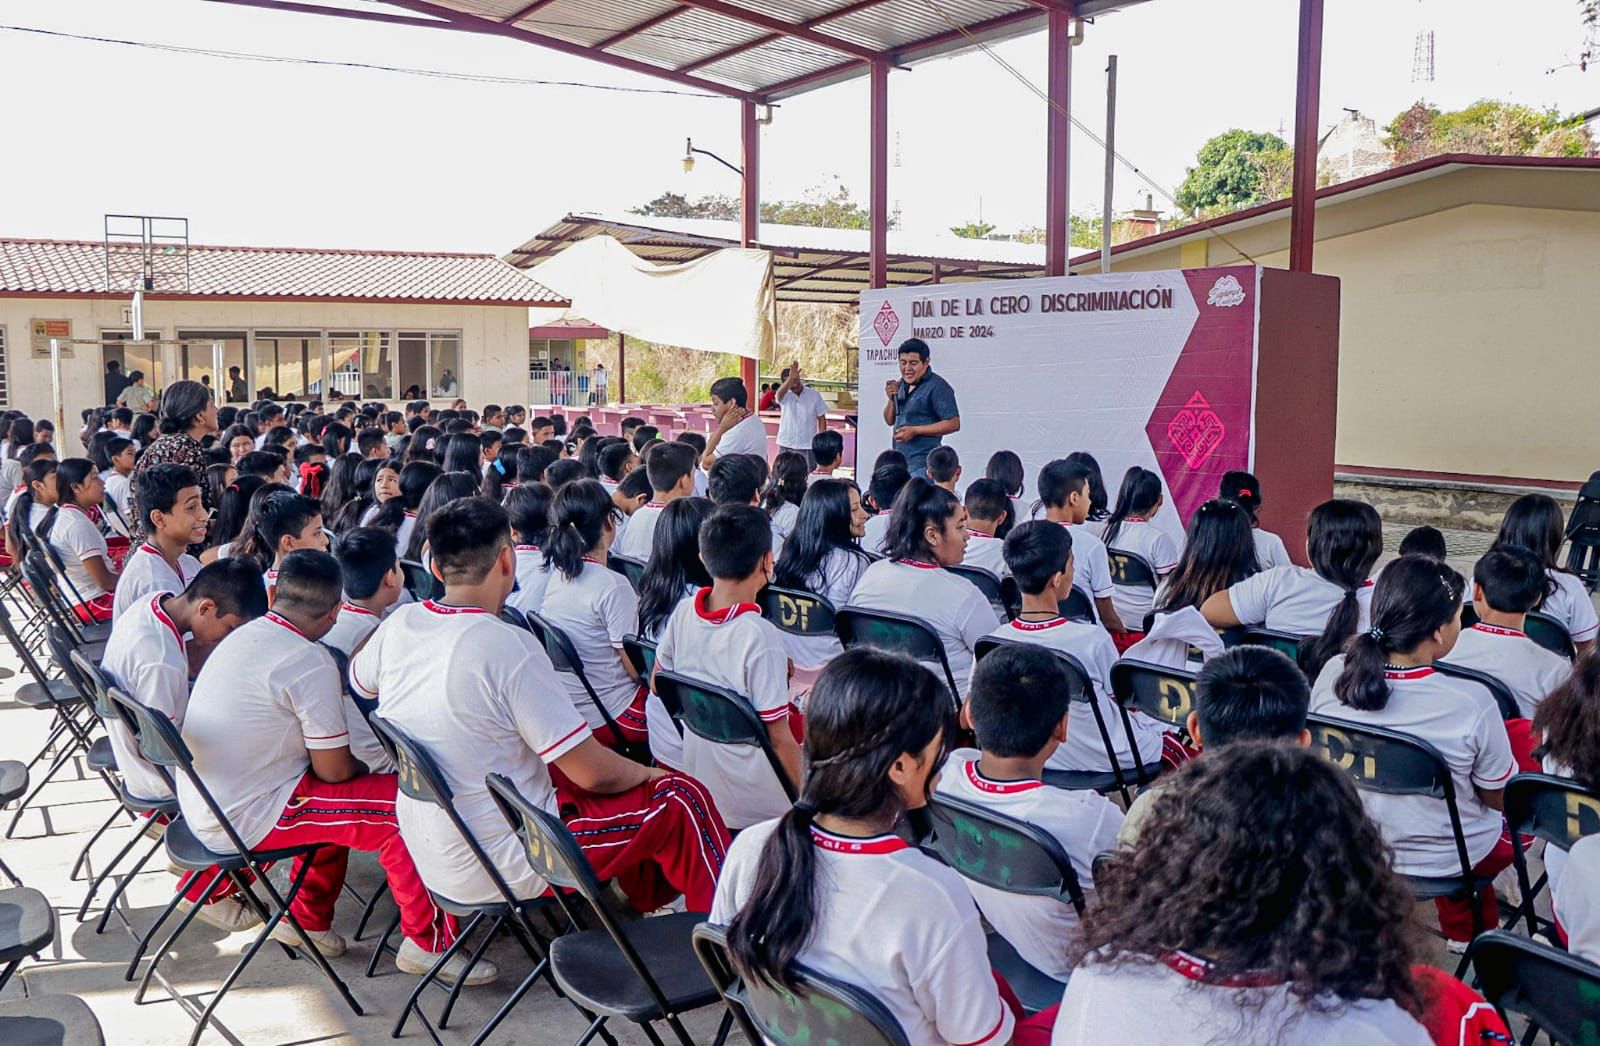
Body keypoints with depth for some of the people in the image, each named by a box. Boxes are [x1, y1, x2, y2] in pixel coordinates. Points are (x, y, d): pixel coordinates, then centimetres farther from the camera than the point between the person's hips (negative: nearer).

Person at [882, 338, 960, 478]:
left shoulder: (937, 387, -11)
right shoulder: (902, 384, 14)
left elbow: (953, 424, -15)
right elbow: (890, 420, 20)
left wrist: (915, 430, -19)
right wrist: (891, 399, 0)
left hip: (922, 463, -8)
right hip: (899, 460, 8)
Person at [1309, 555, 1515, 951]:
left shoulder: (1332, 674, -17)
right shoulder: (1472, 705, -28)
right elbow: (1501, 797, -12)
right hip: (1444, 862, -4)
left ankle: (1462, 929, 43)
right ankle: (1467, 930, 41)